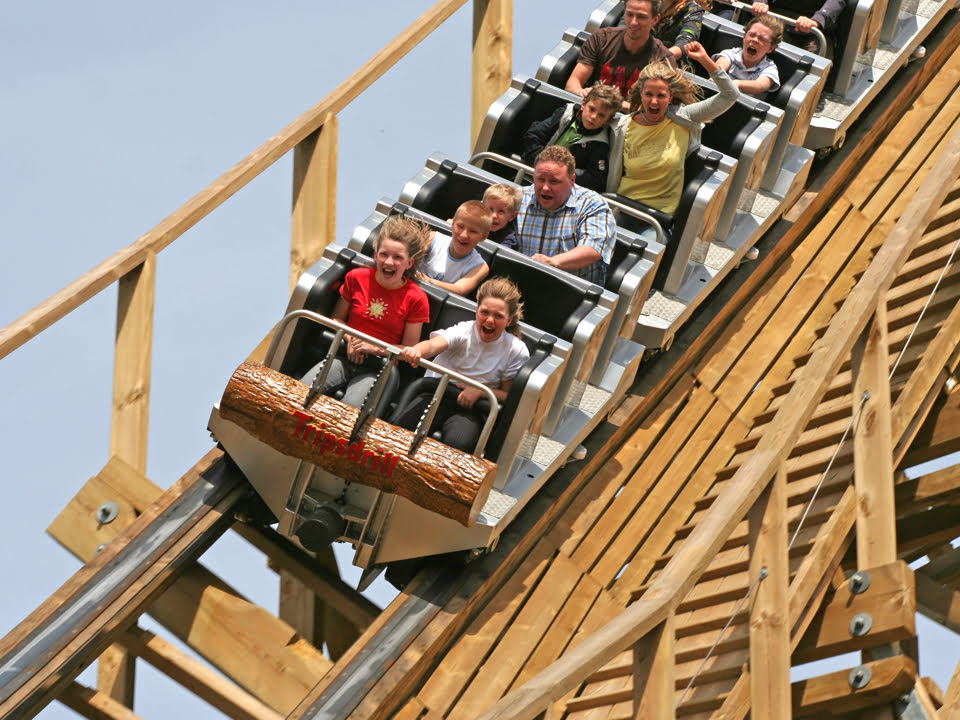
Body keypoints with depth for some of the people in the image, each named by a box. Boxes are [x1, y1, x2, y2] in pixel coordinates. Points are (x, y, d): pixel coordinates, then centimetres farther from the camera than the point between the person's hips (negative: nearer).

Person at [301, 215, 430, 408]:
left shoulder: (416, 298, -1)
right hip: (345, 356, 3)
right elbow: (337, 318, 17)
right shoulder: (357, 278, 6)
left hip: (379, 369, -2)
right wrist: (349, 340, -4)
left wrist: (376, 348, -12)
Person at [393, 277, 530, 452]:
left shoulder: (516, 351, -2)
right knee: (398, 425, -29)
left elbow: (508, 394, 6)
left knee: (457, 443, -34)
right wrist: (416, 351, -52)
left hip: (471, 406, 0)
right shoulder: (464, 331, -6)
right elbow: (433, 345, -27)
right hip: (437, 393, 0)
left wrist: (480, 391, -15)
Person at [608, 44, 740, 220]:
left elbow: (730, 95, -6)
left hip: (663, 212, -1)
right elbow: (614, 176, 8)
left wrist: (705, 59, -12)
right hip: (625, 204, 1)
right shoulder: (624, 127, 0)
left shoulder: (682, 118, -2)